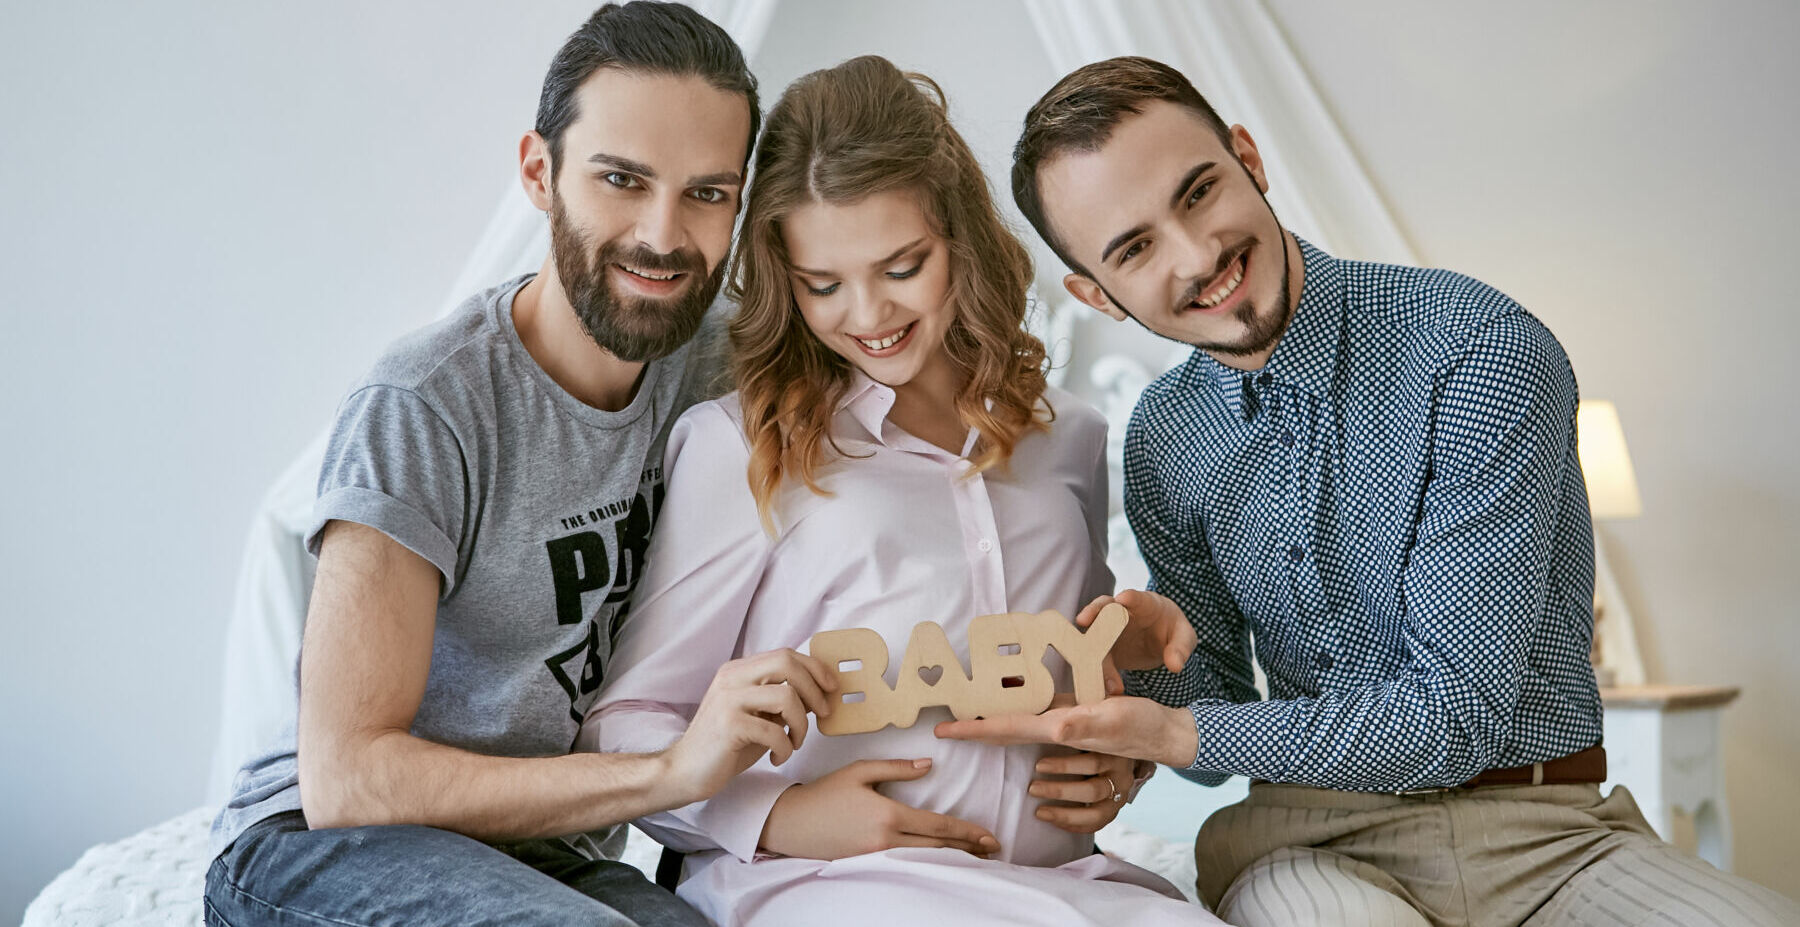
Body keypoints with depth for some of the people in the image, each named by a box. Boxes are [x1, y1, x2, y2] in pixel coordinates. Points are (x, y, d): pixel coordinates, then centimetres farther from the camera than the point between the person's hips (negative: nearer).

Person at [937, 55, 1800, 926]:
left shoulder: (1479, 349, -13)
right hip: (1307, 835, 1)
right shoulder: (1161, 443, 4)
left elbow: (1458, 712, -16)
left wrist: (1176, 735, -20)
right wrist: (1164, 659, -13)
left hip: (1542, 830, -1)